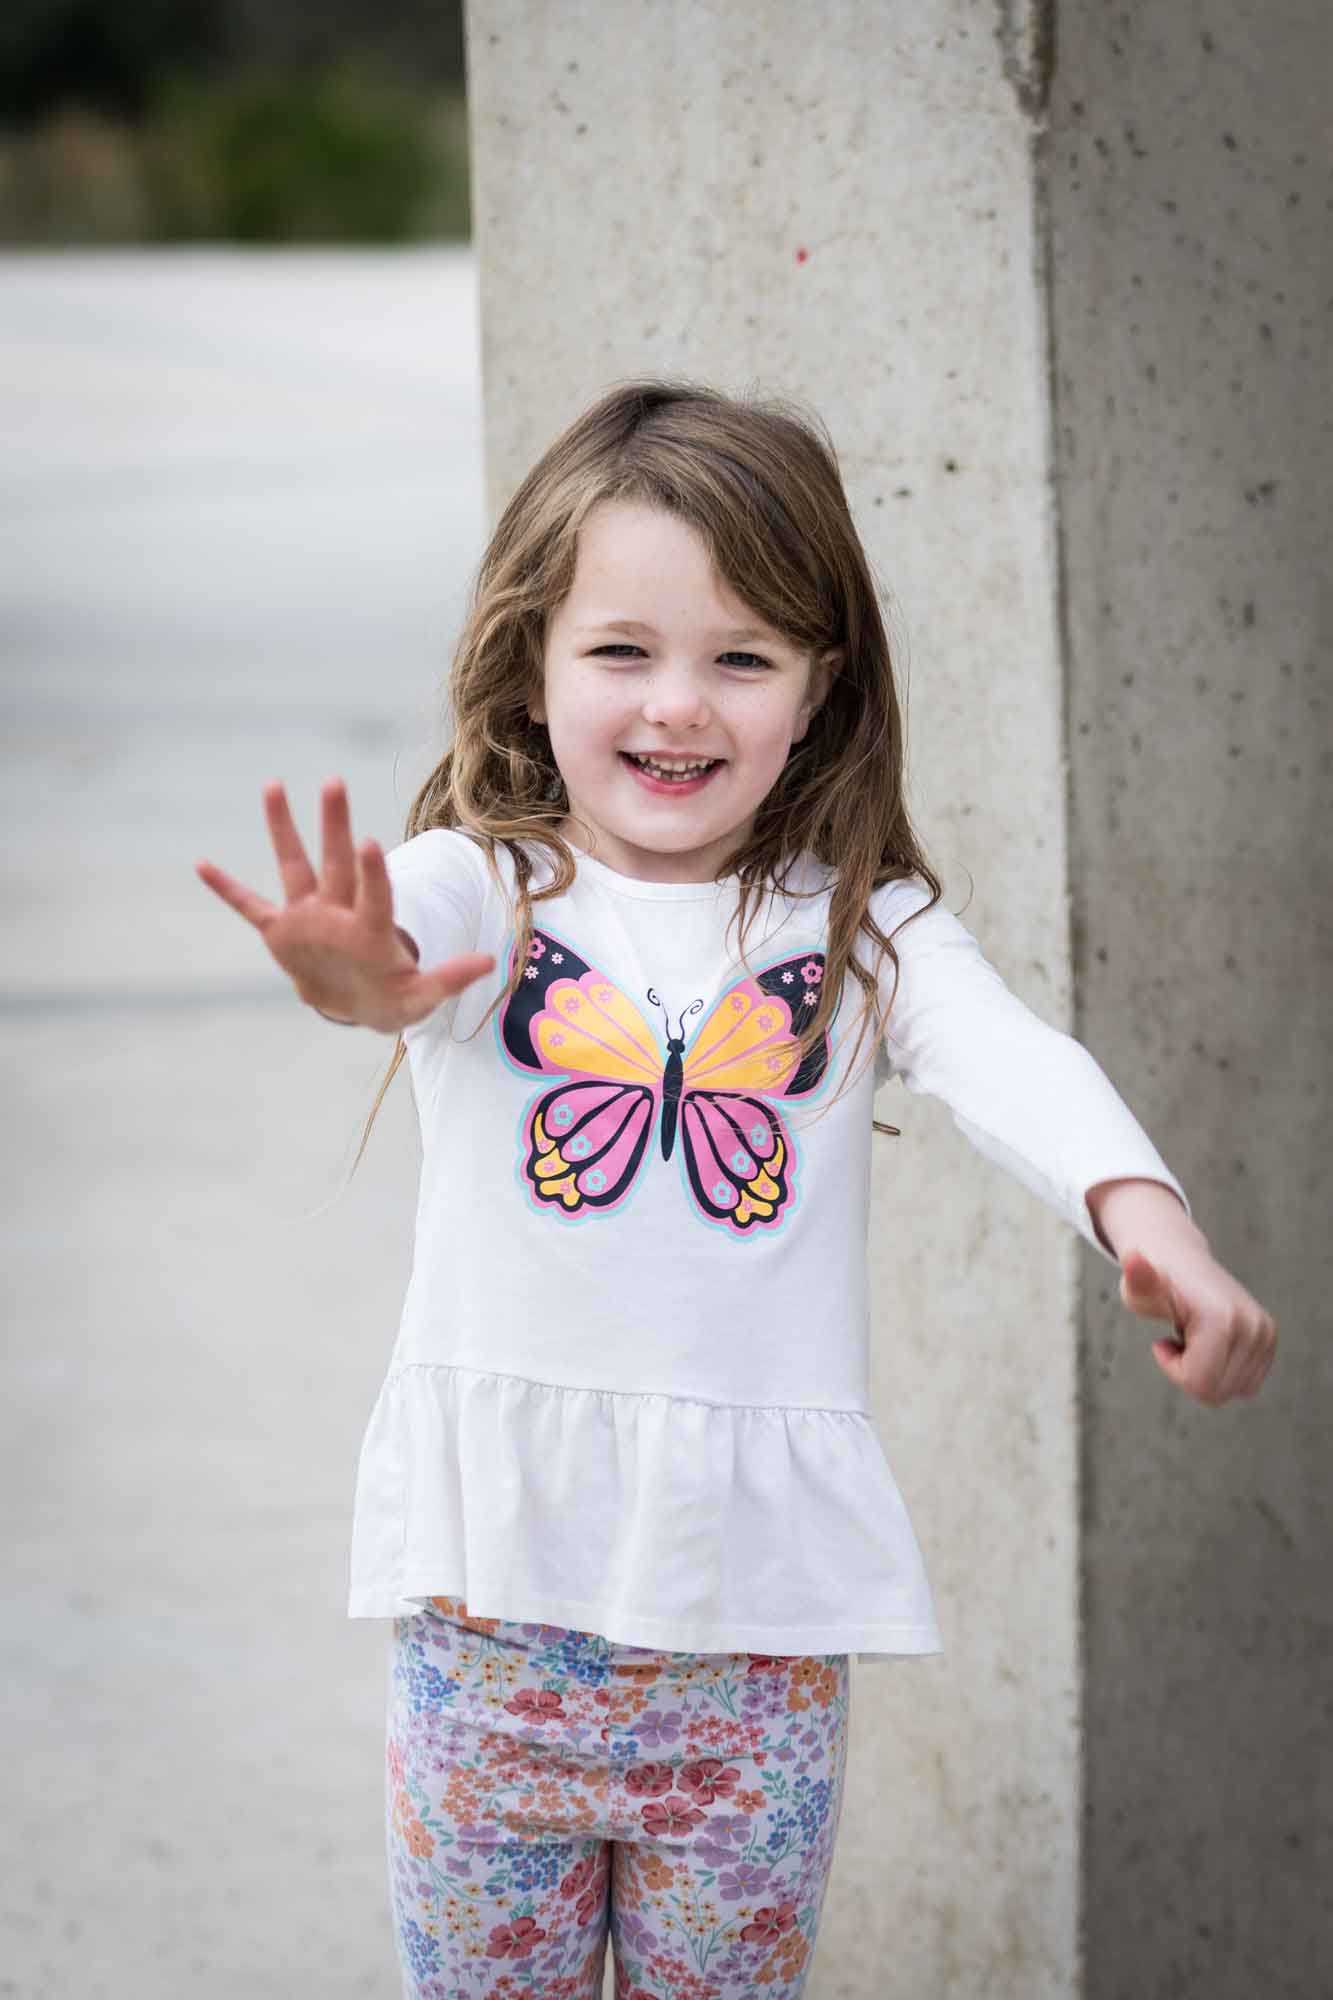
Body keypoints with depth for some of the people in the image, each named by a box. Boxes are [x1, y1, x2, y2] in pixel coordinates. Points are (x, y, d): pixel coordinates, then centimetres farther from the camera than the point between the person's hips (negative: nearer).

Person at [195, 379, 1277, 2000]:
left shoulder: (861, 930, 2)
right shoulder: (484, 891, -1)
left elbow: (1015, 1066, -16)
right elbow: (405, 929, -24)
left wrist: (1147, 1222, -38)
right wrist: (356, 976, -51)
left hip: (761, 1603, 1)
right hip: (497, 1580, 0)